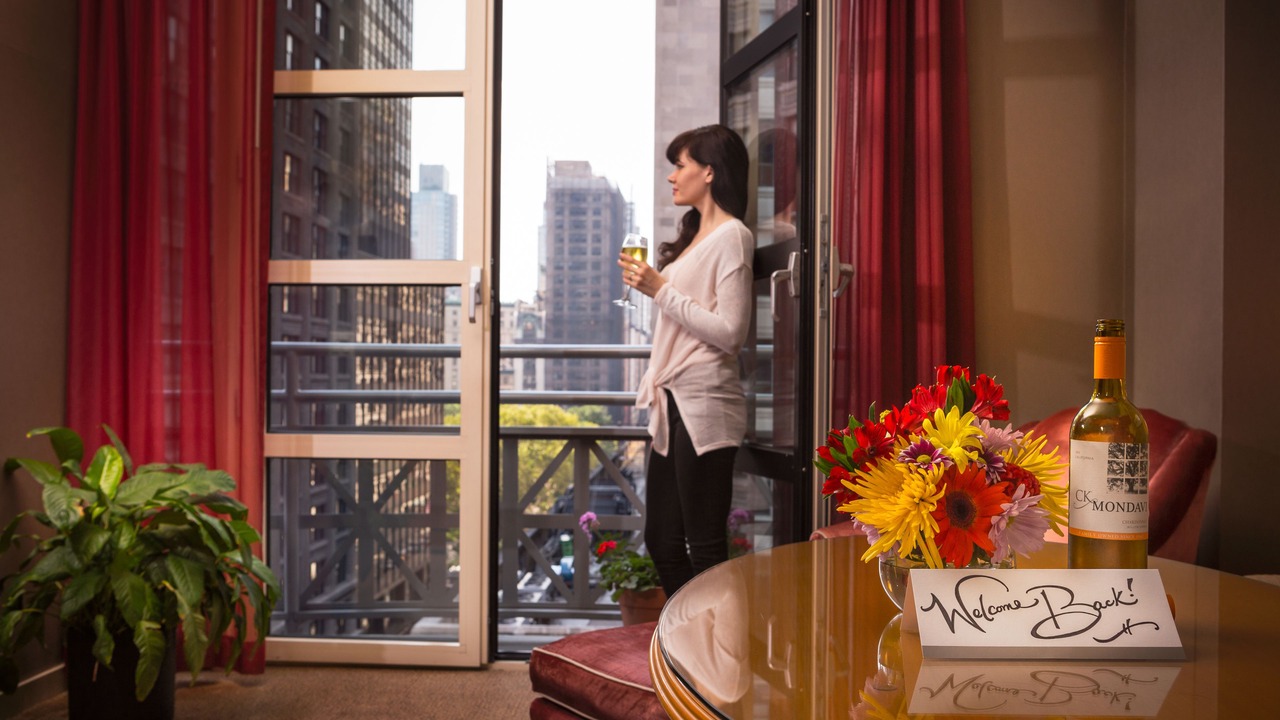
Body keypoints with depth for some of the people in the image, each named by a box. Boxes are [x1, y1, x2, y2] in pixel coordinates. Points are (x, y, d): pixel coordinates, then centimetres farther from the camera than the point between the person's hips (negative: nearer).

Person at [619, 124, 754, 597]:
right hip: (674, 404, 10)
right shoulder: (694, 236, 19)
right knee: (661, 541, 14)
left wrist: (661, 290, -15)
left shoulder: (731, 236, -8)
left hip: (704, 407, -10)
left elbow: (729, 332, -17)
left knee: (705, 547, -2)